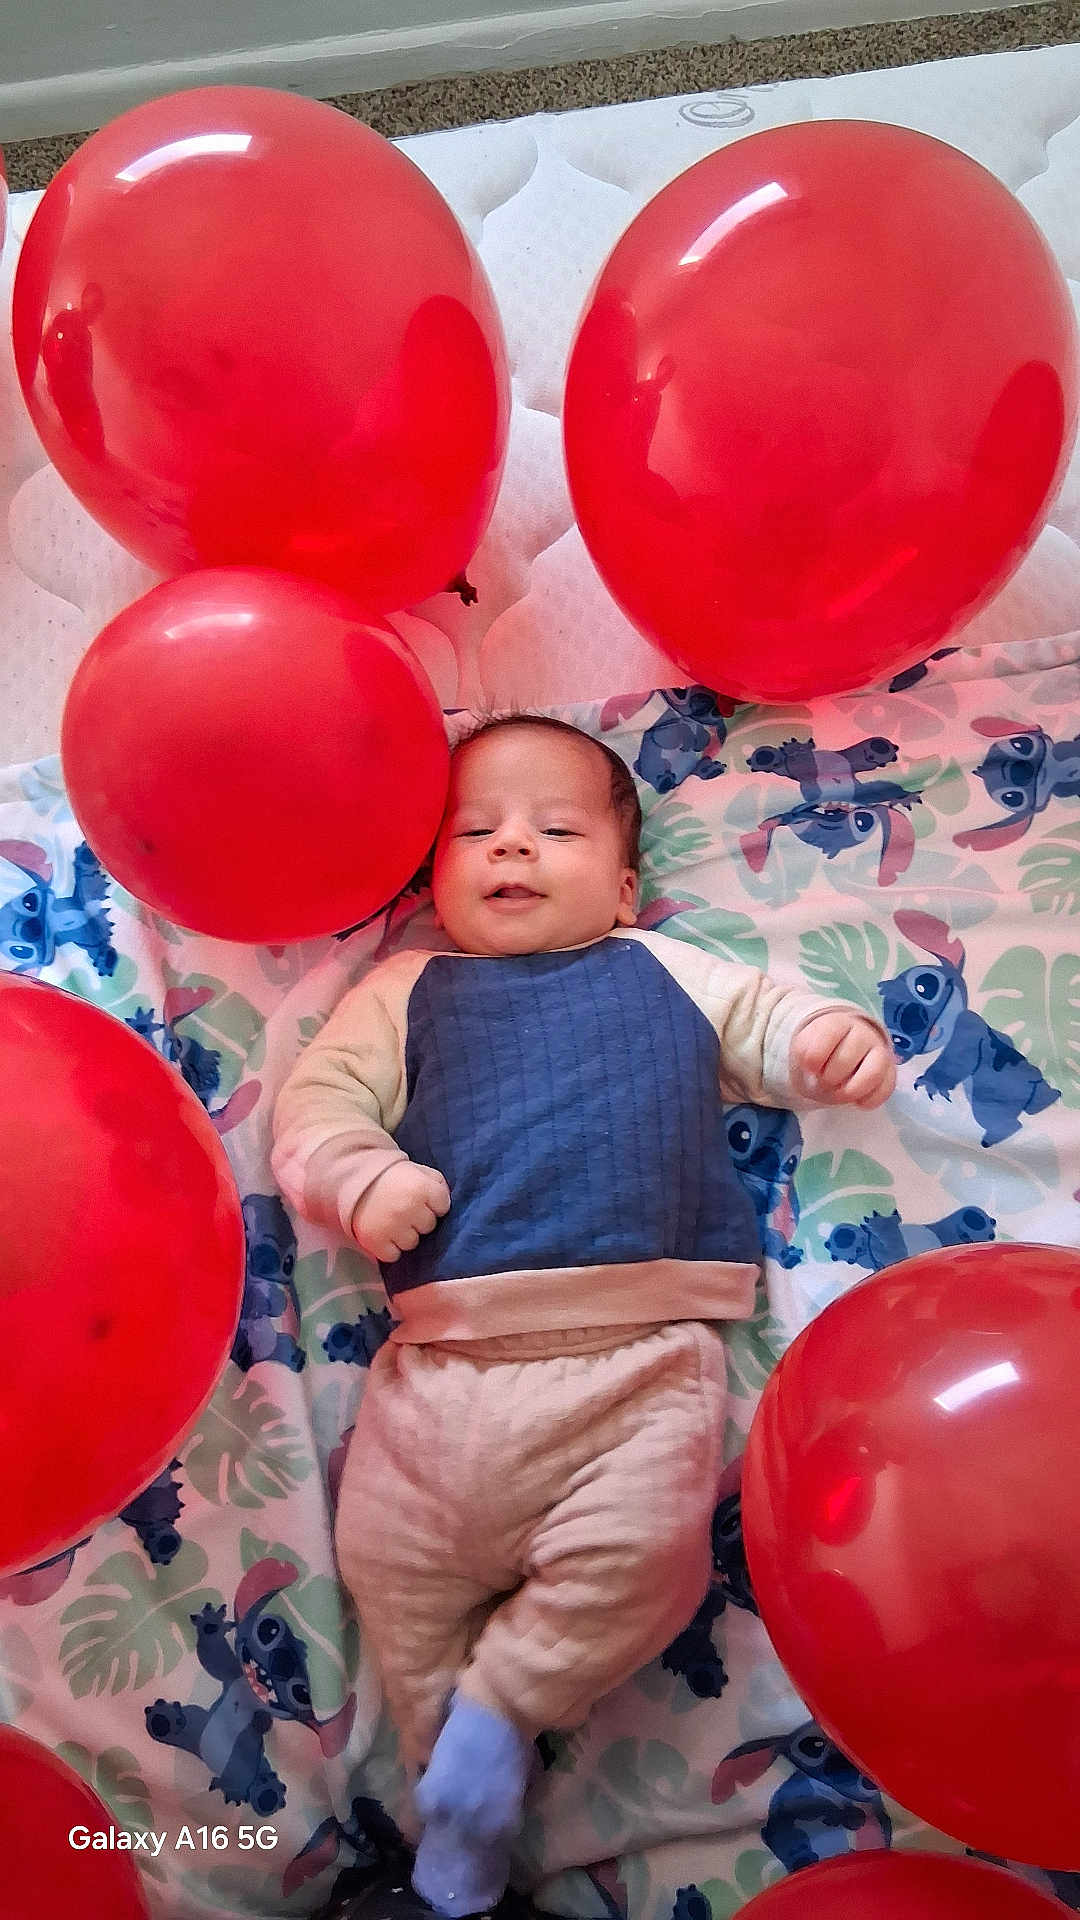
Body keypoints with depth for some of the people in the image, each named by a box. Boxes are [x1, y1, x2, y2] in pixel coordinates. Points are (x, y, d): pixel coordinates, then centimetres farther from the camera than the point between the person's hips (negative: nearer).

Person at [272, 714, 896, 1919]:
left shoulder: (671, 972, 20)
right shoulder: (408, 990, 19)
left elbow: (772, 1025, 22)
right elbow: (316, 1101, 12)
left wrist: (839, 1040, -1)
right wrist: (363, 1178, -8)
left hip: (640, 1362, -1)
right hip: (443, 1364, 2)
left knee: (639, 1559, -19)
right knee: (393, 1564, 0)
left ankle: (497, 1705, 7)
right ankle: (459, 1775, 25)